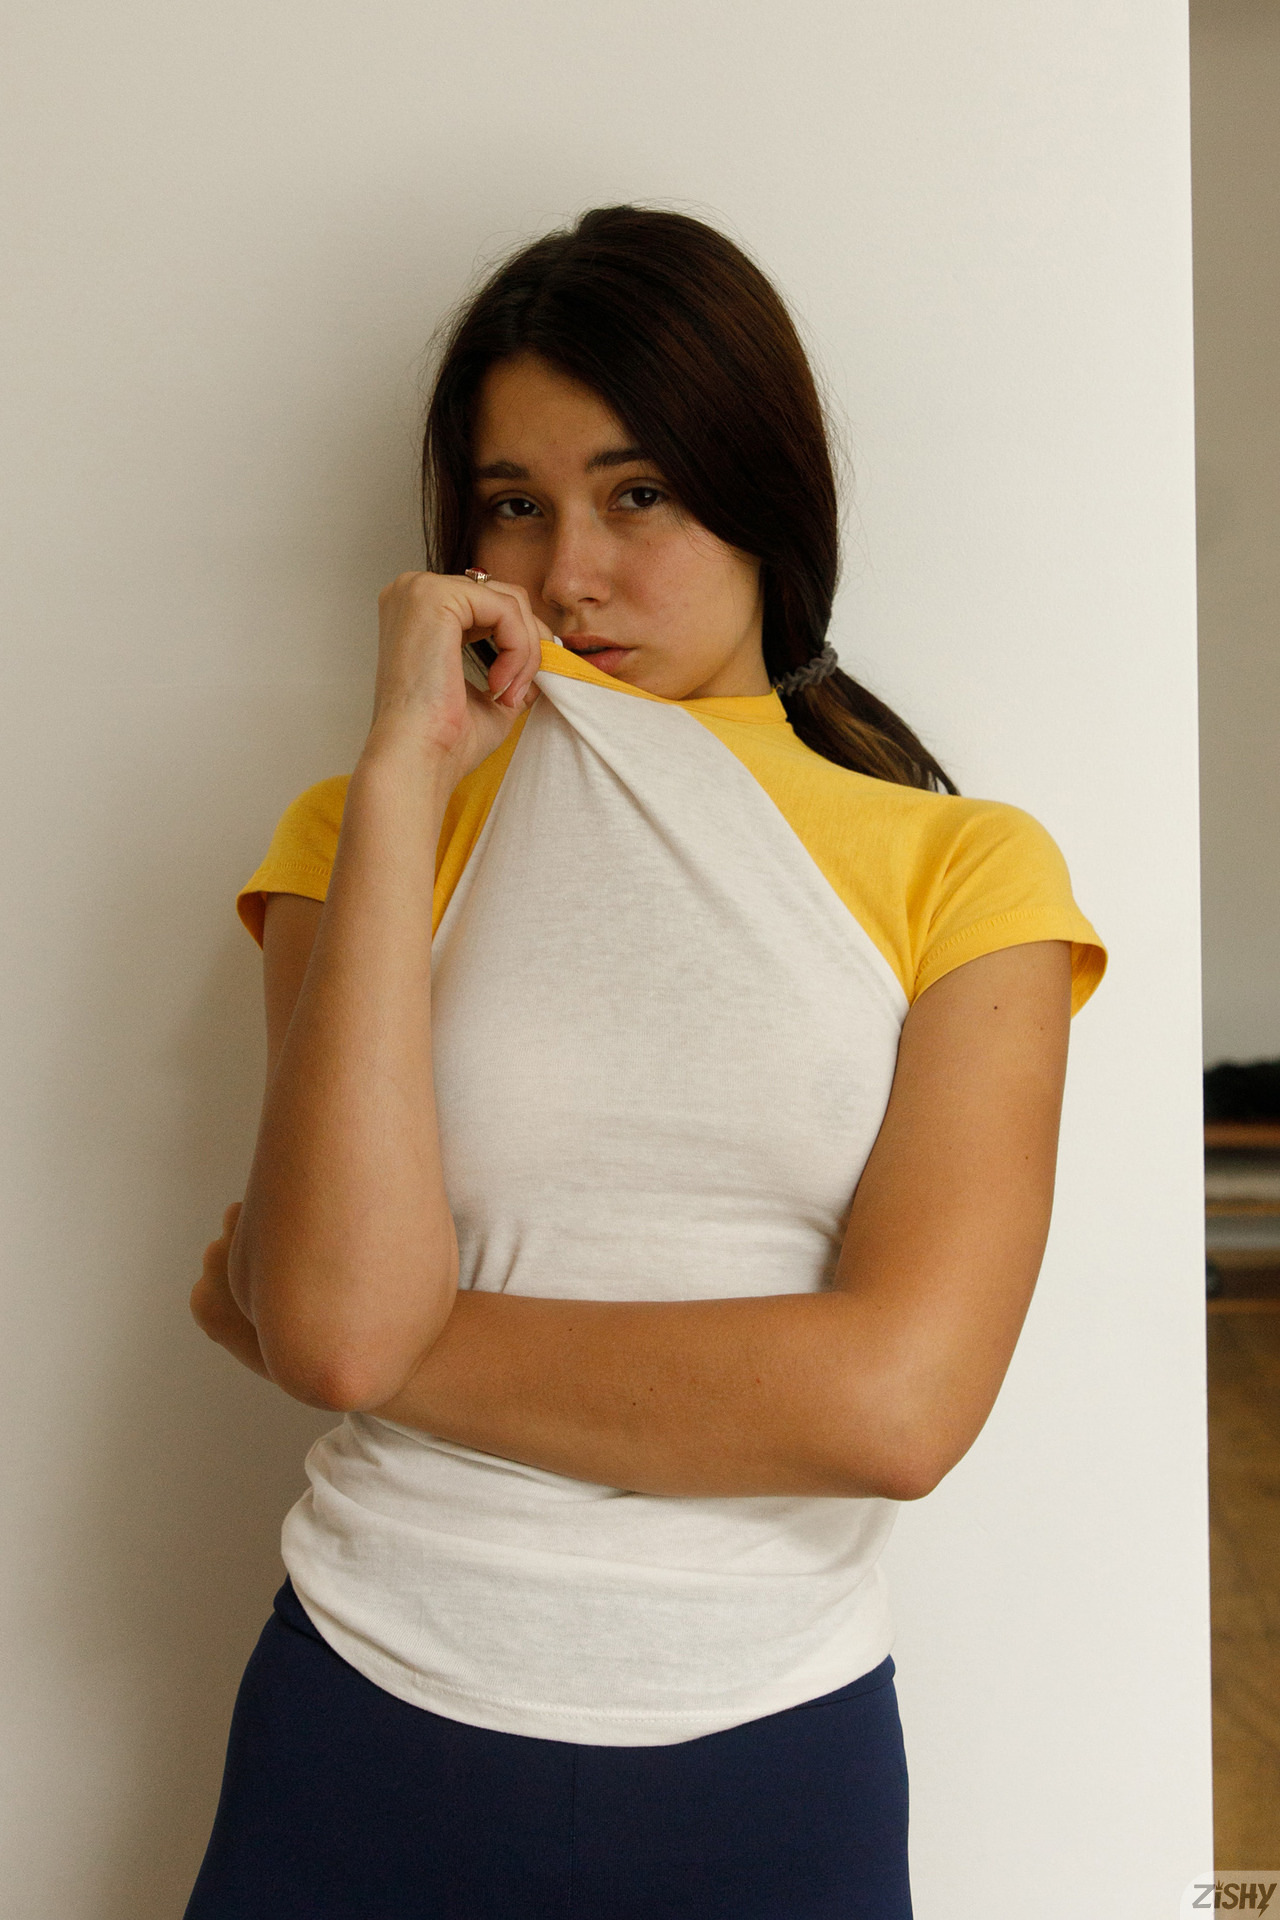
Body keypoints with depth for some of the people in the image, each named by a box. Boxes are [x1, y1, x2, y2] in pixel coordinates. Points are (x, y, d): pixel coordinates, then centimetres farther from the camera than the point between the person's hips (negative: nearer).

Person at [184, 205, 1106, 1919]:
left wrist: (378, 1338, -13)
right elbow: (341, 1320, -15)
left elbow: (896, 1399, -17)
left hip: (771, 1770, 0)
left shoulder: (965, 869, -3)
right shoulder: (368, 831, 1)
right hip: (372, 1731, 1)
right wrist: (408, 772, -14)